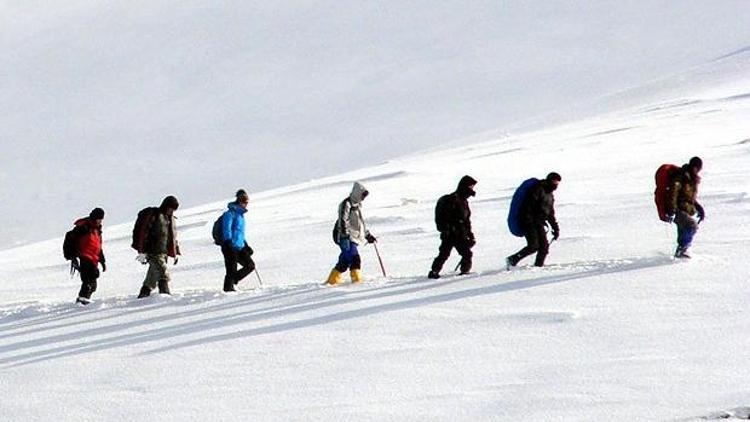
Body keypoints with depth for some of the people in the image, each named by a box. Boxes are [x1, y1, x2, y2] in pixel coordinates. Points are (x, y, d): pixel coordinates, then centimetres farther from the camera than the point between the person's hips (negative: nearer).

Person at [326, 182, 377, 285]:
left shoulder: (357, 205, 20)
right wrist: (345, 235, -26)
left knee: (345, 261, 5)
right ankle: (357, 279, -19)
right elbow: (343, 221, -18)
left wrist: (368, 235, 28)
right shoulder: (346, 204, -10)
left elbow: (360, 222, 29)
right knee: (354, 259, -19)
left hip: (354, 237, 9)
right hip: (345, 237, -9)